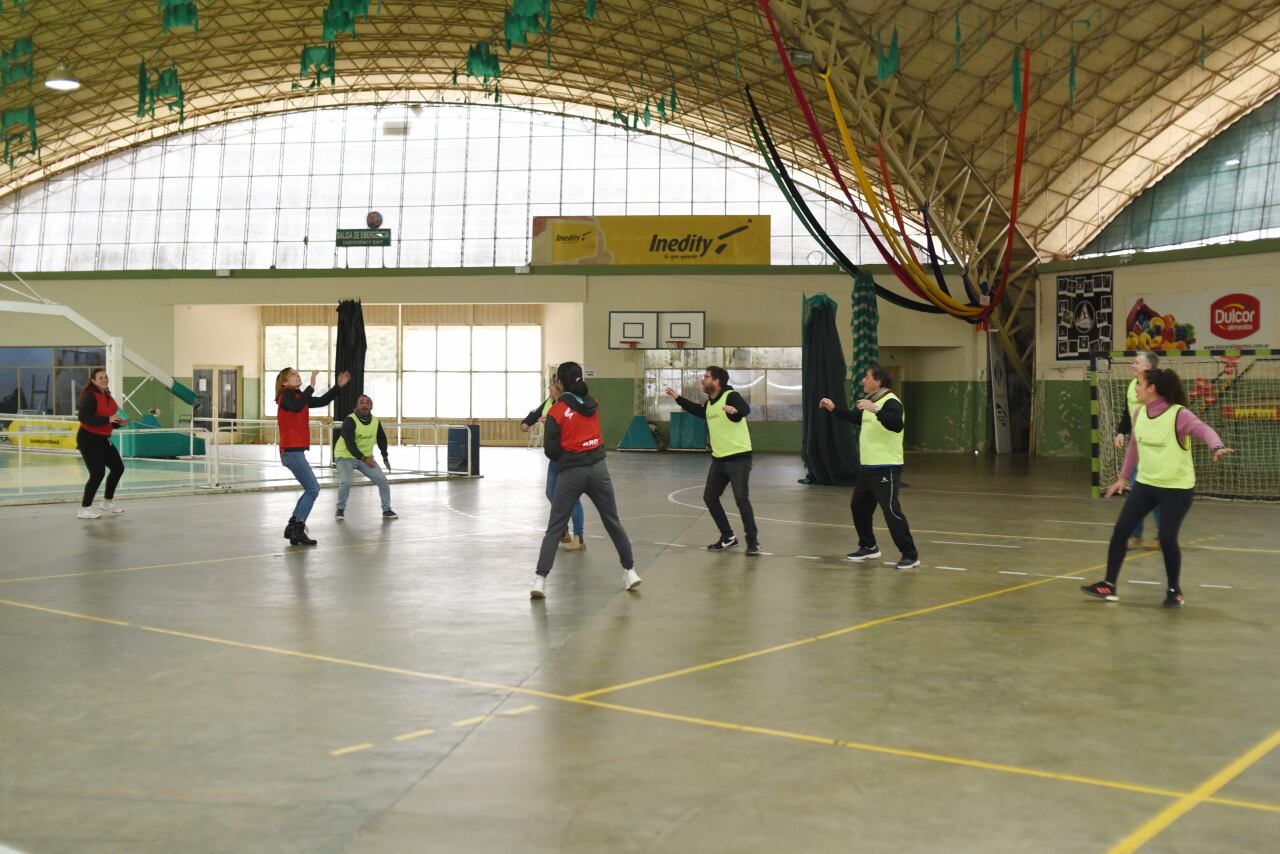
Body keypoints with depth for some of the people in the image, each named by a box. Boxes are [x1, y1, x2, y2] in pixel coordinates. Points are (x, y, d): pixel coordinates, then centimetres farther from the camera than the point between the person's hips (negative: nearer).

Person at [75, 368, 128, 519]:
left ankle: (107, 502, 33)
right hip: (88, 439, -9)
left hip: (103, 439, 9)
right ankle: (84, 509, -3)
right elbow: (83, 417, -28)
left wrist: (120, 422, 0)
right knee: (98, 473, -14)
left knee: (118, 467, 16)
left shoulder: (108, 397, 9)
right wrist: (108, 419, -30)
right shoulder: (89, 396, -16)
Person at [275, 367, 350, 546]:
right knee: (313, 489, -11)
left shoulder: (299, 396, 15)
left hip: (295, 451, 9)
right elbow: (296, 407, -33)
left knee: (311, 490, 14)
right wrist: (311, 386, -32)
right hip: (292, 451, -9)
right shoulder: (286, 396, -10)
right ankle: (297, 530, -11)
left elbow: (322, 401, 20)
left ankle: (293, 526, 17)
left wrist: (339, 386, 12)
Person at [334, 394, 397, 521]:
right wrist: (364, 458, -42)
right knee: (346, 482, -26)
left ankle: (386, 510, 15)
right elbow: (349, 443, -32)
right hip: (345, 457, -5)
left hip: (366, 457, 5)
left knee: (382, 480, -2)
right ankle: (341, 509, 0)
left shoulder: (376, 422, -5)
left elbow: (382, 439, 14)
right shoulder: (350, 420, -23)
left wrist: (385, 457, 18)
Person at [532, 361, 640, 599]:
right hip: (598, 468, 4)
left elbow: (551, 450, -8)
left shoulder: (557, 411, -9)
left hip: (571, 472, -3)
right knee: (613, 522, 16)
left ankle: (540, 580, -5)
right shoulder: (592, 404, 4)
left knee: (554, 529, 2)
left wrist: (563, 458, 9)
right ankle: (630, 571, 20)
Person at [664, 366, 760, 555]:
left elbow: (745, 409, -36)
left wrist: (734, 410, -59)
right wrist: (678, 398, 34)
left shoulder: (731, 396, -16)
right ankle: (728, 537, 21)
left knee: (741, 498, -12)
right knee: (709, 497, 9)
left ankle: (753, 541, 0)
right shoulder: (709, 403, 9)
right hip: (719, 459, 9)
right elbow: (699, 411, 33)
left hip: (739, 458, -9)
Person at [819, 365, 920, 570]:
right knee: (858, 506, 17)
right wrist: (834, 409, 22)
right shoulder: (871, 401, 13)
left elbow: (897, 425, -36)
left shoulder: (890, 402, -17)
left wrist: (875, 410, -42)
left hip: (886, 469, -10)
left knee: (891, 511, -12)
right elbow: (856, 418, 30)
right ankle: (868, 547, 31)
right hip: (867, 467, 10)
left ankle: (910, 555, -6)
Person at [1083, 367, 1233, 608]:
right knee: (1121, 529, 0)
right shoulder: (1139, 413, 2)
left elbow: (1204, 430, -32)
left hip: (1177, 488, -6)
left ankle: (1174, 591, 16)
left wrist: (1217, 447, -53)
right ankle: (1109, 585, 10)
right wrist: (1123, 477, 20)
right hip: (1145, 484, 6)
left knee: (1167, 538, -7)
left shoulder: (1178, 414, -17)